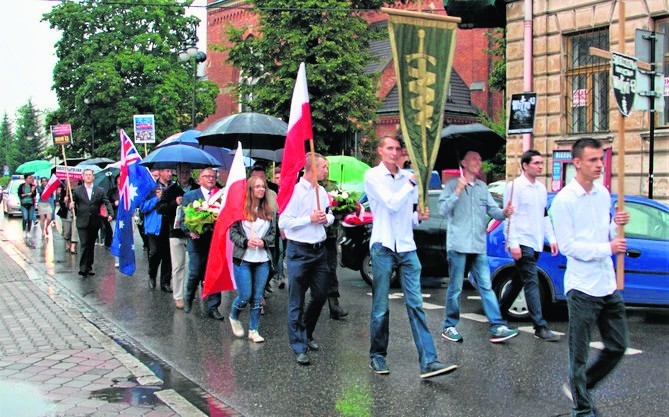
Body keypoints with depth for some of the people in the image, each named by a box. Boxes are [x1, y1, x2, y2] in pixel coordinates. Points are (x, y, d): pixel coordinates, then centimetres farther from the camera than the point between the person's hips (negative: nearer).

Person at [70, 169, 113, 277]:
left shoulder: (100, 191, 7)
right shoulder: (77, 191, 7)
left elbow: (107, 203, 2)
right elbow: (73, 203, 8)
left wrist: (110, 214, -14)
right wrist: (71, 206, -16)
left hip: (94, 223, 2)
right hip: (82, 222, -2)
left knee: (91, 245, 9)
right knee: (84, 245, -9)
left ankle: (89, 267, 18)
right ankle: (83, 268, -8)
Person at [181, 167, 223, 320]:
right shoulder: (189, 196, 4)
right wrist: (190, 232, -14)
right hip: (198, 242, -1)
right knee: (195, 274, 4)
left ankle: (213, 307, 13)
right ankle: (188, 299, 32)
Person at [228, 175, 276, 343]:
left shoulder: (269, 211, 5)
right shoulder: (240, 209, -6)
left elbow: (273, 233, 10)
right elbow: (233, 232, -3)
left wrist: (264, 242, -9)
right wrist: (245, 242, -17)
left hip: (263, 260, 3)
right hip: (243, 259, -3)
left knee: (257, 297, 7)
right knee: (245, 296, -2)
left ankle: (253, 330, 18)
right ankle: (234, 317, 29)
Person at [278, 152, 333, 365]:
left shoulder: (321, 191, 10)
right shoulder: (294, 191, -13)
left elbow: (330, 215, 23)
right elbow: (283, 222, -16)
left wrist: (326, 218, 0)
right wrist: (309, 219, -19)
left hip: (319, 250, 7)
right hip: (299, 252, -7)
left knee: (320, 295, 14)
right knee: (297, 301, -1)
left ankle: (306, 333, 35)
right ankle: (299, 347, 5)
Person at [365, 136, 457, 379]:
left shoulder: (408, 177, 15)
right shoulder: (373, 176, -2)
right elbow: (392, 204, -15)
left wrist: (419, 216, 3)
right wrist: (412, 182, -8)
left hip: (407, 247, 4)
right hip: (383, 247, -4)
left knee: (415, 304, -3)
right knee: (381, 307, 3)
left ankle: (428, 361, -8)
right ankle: (377, 356, 19)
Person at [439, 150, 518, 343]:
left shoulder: (482, 187, 17)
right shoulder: (452, 184, 1)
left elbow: (493, 210, 10)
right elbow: (443, 210, -8)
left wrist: (504, 212, -12)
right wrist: (458, 191, -18)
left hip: (479, 246, 5)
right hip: (458, 245, -4)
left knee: (486, 287, 2)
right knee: (455, 288, 1)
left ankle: (497, 327, 0)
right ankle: (450, 326, 12)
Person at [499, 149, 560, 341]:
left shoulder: (541, 188, 15)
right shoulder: (515, 187, -9)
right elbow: (509, 216, -13)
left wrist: (552, 238, 16)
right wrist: (513, 244, -18)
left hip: (535, 244, 8)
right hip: (522, 243, -8)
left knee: (518, 281, 14)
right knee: (532, 283, -10)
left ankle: (499, 313, 27)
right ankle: (540, 327, -10)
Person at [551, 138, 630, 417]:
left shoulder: (603, 194, 10)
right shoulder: (564, 200, -11)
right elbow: (567, 246, -14)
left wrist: (617, 224, -2)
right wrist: (607, 248, -19)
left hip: (608, 284, 7)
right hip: (582, 287, -7)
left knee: (617, 347, 14)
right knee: (580, 354, 3)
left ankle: (578, 387, 31)